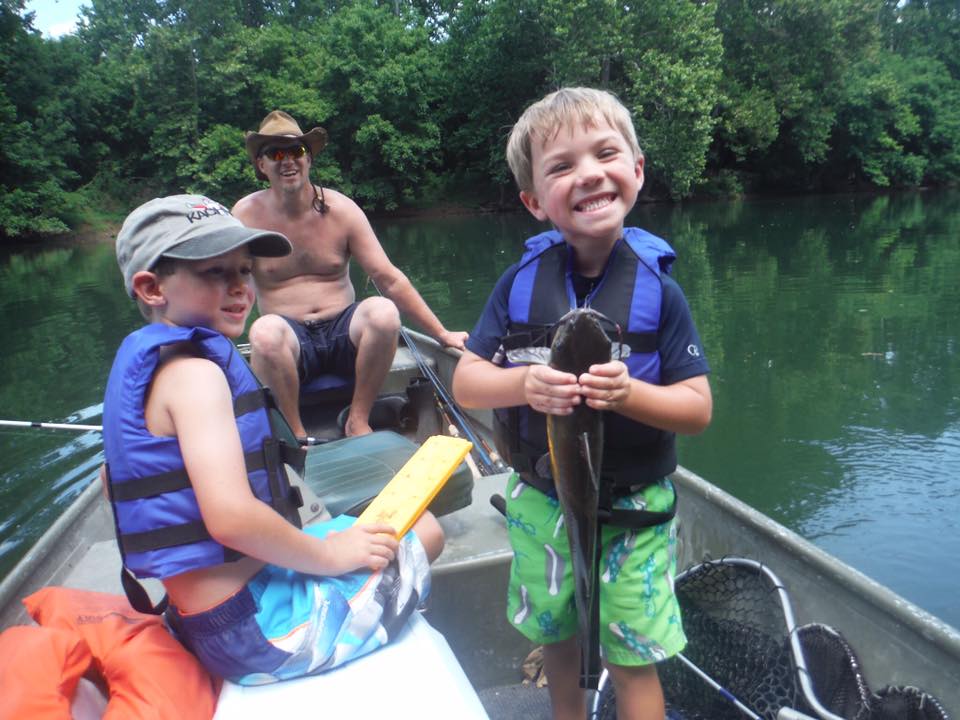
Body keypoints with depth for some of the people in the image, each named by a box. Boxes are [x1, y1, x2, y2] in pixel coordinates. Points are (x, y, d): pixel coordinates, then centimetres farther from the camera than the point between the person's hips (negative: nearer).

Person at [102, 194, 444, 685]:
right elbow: (232, 517, -32)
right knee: (424, 532, 4)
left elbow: (118, 481, 20)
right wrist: (328, 555, -15)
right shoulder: (194, 369, -21)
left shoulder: (143, 365, 9)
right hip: (256, 626, -9)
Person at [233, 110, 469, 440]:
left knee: (383, 311, -30)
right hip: (291, 337, -1)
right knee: (265, 332, -36)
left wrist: (441, 333, -5)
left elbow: (390, 279, -2)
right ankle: (295, 433, -14)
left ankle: (358, 420, -13)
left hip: (343, 330, 2)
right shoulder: (246, 215, -3)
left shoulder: (340, 209, 1)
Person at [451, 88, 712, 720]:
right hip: (540, 502, 3)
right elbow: (466, 381, -8)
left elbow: (698, 408, -12)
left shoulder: (656, 290, -14)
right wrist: (524, 385, -28)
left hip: (631, 511, -2)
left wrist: (628, 394, -30)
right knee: (555, 633, 24)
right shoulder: (522, 281, -9)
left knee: (632, 659, 10)